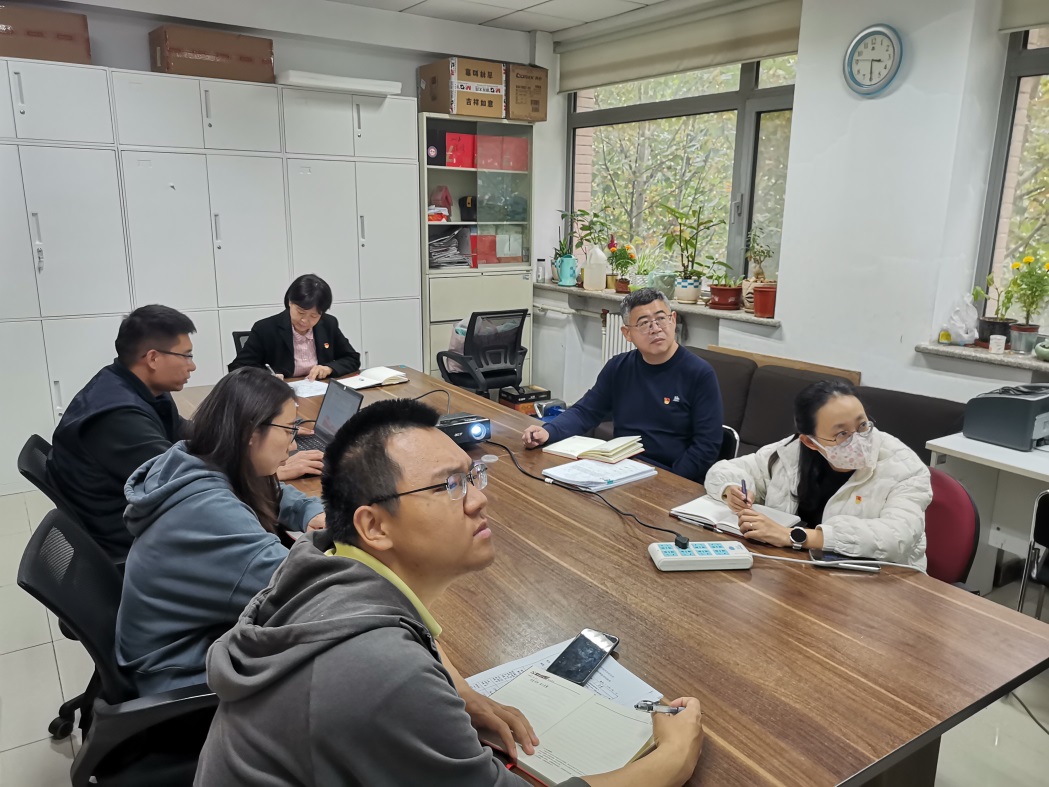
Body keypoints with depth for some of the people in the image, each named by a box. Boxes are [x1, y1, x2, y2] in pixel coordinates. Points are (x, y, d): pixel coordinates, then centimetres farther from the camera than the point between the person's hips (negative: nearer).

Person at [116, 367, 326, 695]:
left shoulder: (197, 468, -4)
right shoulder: (209, 510, -33)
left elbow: (273, 495, 15)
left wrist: (314, 513, -4)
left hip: (190, 642, 8)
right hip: (180, 679, -8)